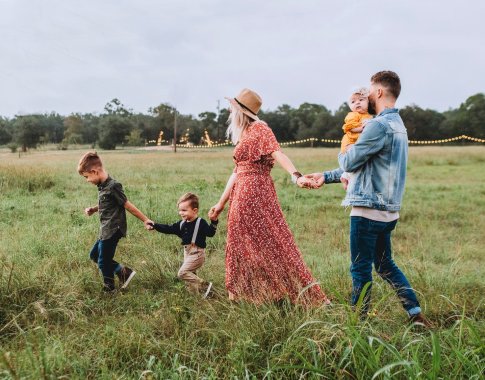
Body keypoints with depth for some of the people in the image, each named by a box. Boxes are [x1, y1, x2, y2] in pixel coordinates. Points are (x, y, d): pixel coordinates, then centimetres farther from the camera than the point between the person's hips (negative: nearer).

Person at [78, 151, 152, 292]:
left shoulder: (113, 186, -21)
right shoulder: (102, 186, 7)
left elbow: (128, 205, -16)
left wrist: (145, 220, -11)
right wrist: (93, 209, 6)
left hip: (112, 231, -10)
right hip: (106, 231, 10)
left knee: (103, 262, 2)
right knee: (94, 255, 20)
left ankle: (109, 290, 23)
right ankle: (124, 272, 19)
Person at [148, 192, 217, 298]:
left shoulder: (201, 223, -12)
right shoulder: (182, 224, 9)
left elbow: (210, 233, -22)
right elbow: (168, 229, 10)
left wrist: (214, 222, -37)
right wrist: (154, 226, 2)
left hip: (197, 253, -8)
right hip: (187, 253, 9)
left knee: (182, 273, -16)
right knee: (190, 274, 13)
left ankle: (205, 286, -11)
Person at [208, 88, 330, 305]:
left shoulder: (259, 128, -6)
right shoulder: (243, 135, 19)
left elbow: (277, 153, -22)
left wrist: (296, 176, -39)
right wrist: (221, 203, 22)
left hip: (255, 192, -9)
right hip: (241, 196, 9)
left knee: (270, 243, -7)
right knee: (242, 245, 11)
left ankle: (303, 295, 1)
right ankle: (243, 295, 20)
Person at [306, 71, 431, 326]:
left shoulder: (379, 125, -17)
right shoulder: (398, 124, 16)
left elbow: (349, 163, -14)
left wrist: (342, 154, 11)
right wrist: (326, 177, 19)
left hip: (368, 210, -9)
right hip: (387, 210, 10)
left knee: (361, 269, 3)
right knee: (385, 265, 19)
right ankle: (416, 314, 21)